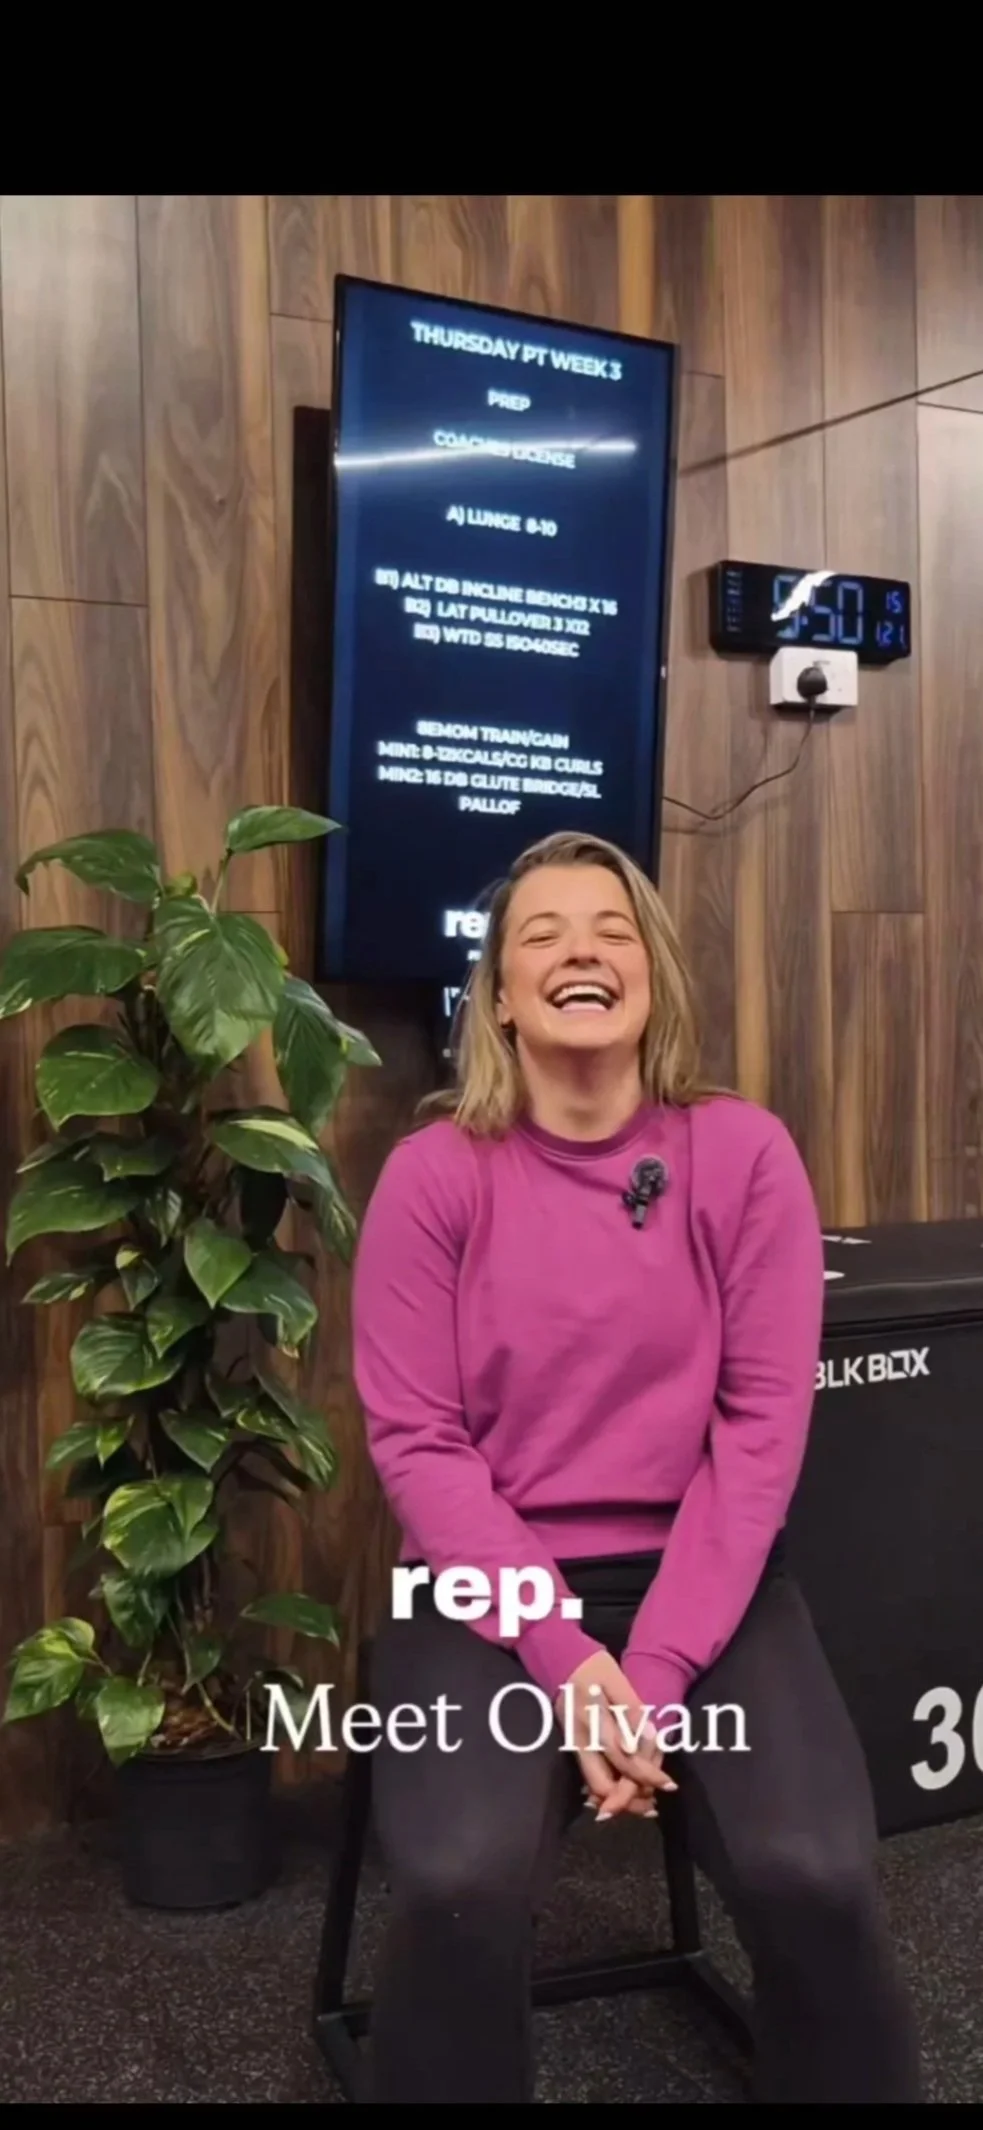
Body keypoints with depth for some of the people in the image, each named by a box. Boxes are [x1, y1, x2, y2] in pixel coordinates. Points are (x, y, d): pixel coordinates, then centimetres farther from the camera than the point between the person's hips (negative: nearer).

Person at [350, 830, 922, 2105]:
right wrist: (565, 1660, -16)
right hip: (492, 1591, 0)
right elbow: (416, 1440, -7)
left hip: (701, 1577, 1)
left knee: (815, 1877, -21)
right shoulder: (435, 1173, -6)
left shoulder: (745, 1154, -4)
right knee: (461, 1888, -24)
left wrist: (658, 1664, -14)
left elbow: (763, 1423, -6)